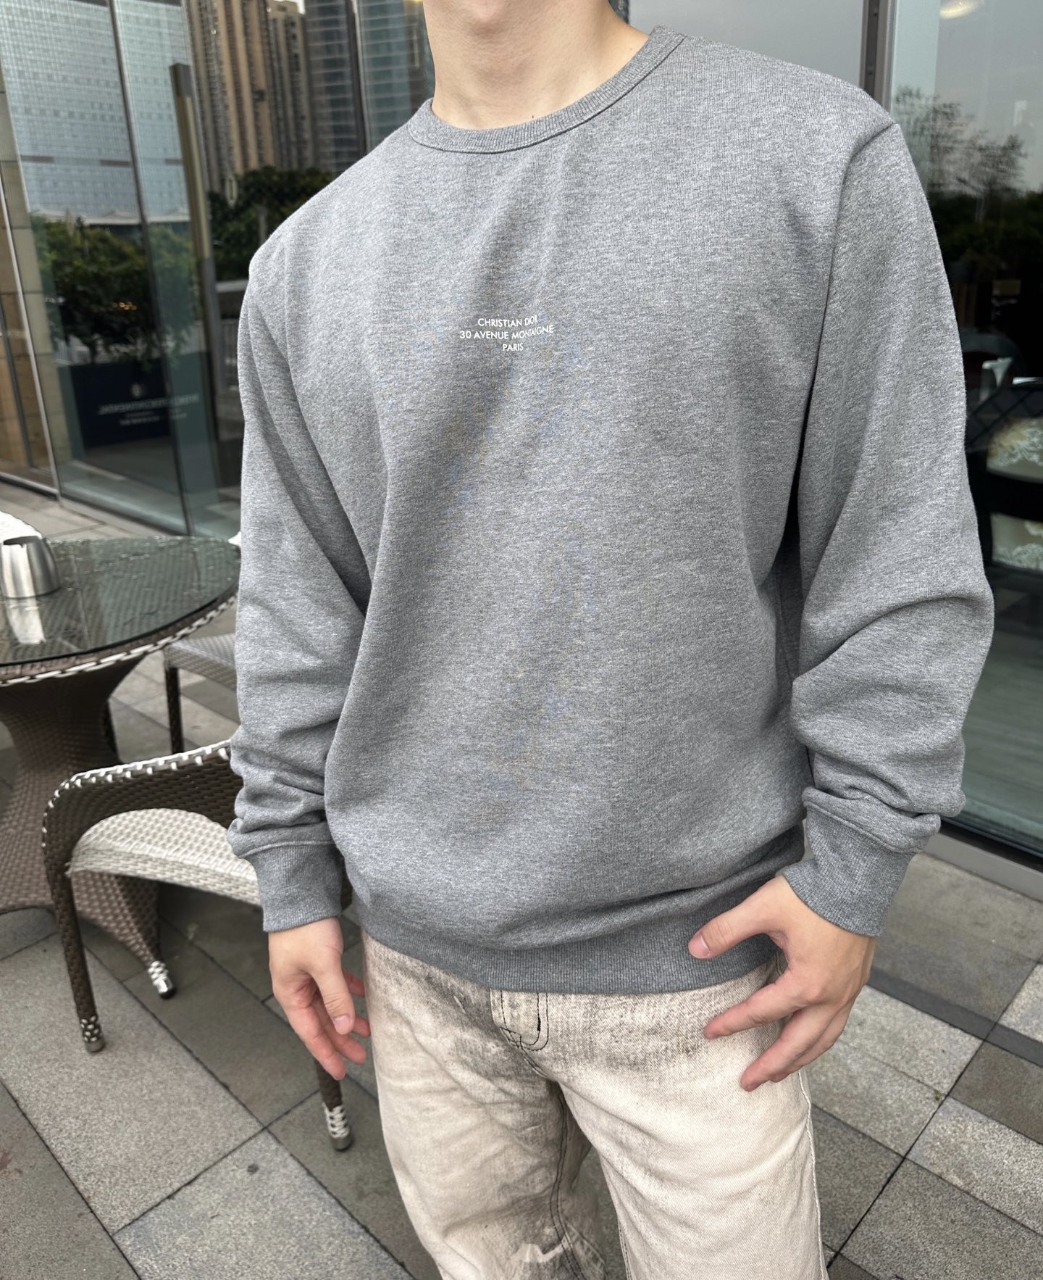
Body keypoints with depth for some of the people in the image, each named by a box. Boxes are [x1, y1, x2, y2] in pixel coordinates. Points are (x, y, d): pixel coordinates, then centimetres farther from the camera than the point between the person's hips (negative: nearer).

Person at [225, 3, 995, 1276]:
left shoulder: (823, 154, -7)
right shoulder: (305, 264, 3)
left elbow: (898, 566, -7)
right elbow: (294, 608, 5)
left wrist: (858, 866, -7)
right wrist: (293, 875, 7)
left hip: (691, 939, -2)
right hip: (417, 940, 4)